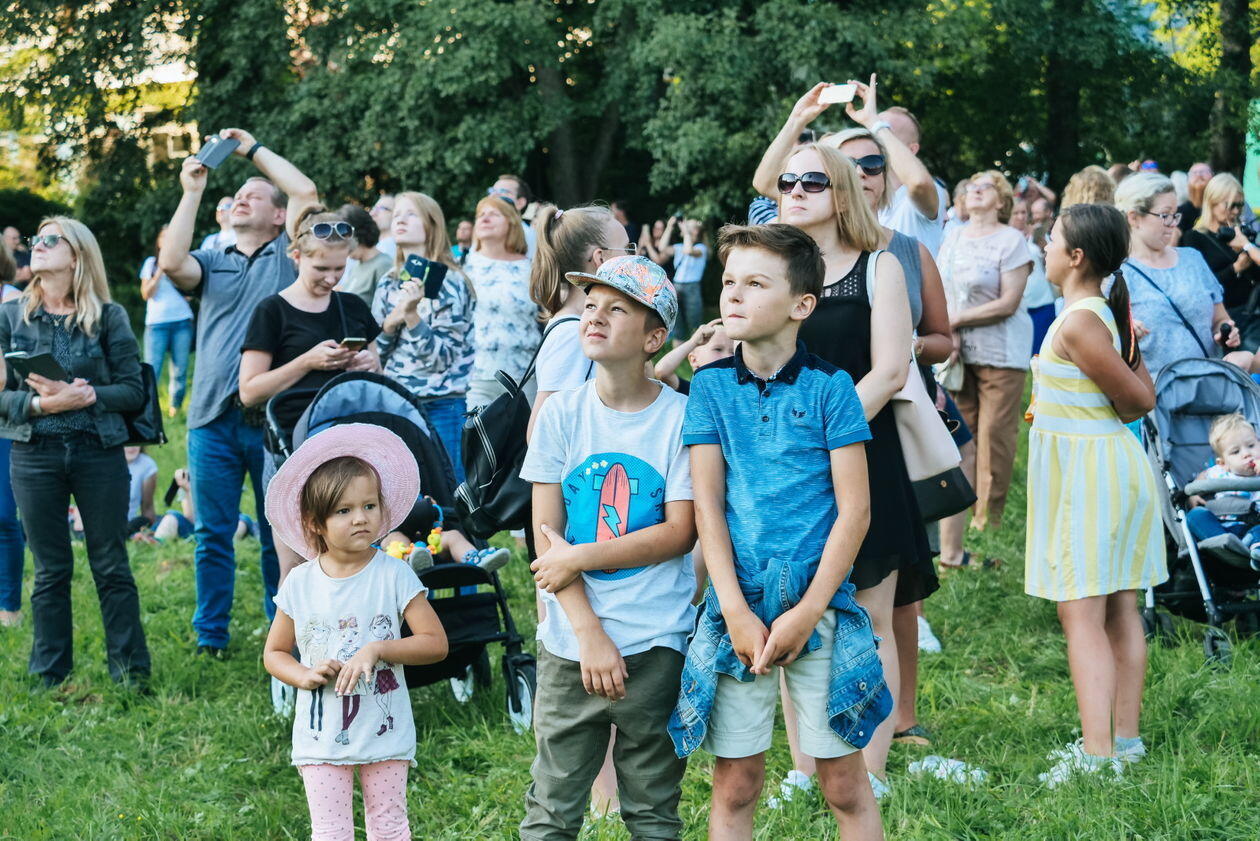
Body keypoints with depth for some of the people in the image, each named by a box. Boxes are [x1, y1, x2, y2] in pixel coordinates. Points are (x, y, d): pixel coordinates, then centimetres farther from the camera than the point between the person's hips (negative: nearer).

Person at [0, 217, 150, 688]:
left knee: (111, 567, 5)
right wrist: (41, 404, -17)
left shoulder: (108, 317, -1)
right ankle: (50, 679, 19)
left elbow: (134, 391, -4)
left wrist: (86, 396, -19)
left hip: (99, 453, -1)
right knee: (51, 570, 9)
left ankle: (131, 674, 15)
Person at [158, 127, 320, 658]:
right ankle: (209, 638, 15)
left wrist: (253, 148, 8)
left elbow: (306, 191, -2)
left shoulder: (286, 255, 10)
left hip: (275, 417, -2)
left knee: (280, 535, 5)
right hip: (214, 418, 2)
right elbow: (170, 263, -5)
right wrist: (192, 192, 0)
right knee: (213, 534, 7)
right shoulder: (212, 263, 16)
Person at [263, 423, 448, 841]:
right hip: (321, 737, 1)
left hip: (385, 732, -1)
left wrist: (378, 650, -21)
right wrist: (304, 675, -12)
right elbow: (274, 653, 8)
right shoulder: (299, 584, -2)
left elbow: (435, 643, -9)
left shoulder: (394, 576, -7)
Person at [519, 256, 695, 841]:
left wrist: (579, 558, -13)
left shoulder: (680, 416, -5)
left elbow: (679, 532, -8)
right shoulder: (562, 413, 0)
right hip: (570, 640, 1)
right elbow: (546, 531, -2)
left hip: (657, 643, -1)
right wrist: (589, 633, -10)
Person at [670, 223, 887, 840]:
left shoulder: (830, 388, -3)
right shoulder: (710, 386, 3)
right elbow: (707, 506, 0)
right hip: (737, 609, 2)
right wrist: (736, 614, -9)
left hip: (819, 607, -2)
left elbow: (854, 509, -5)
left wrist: (807, 612, -11)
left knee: (845, 784, 5)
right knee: (734, 786, 8)